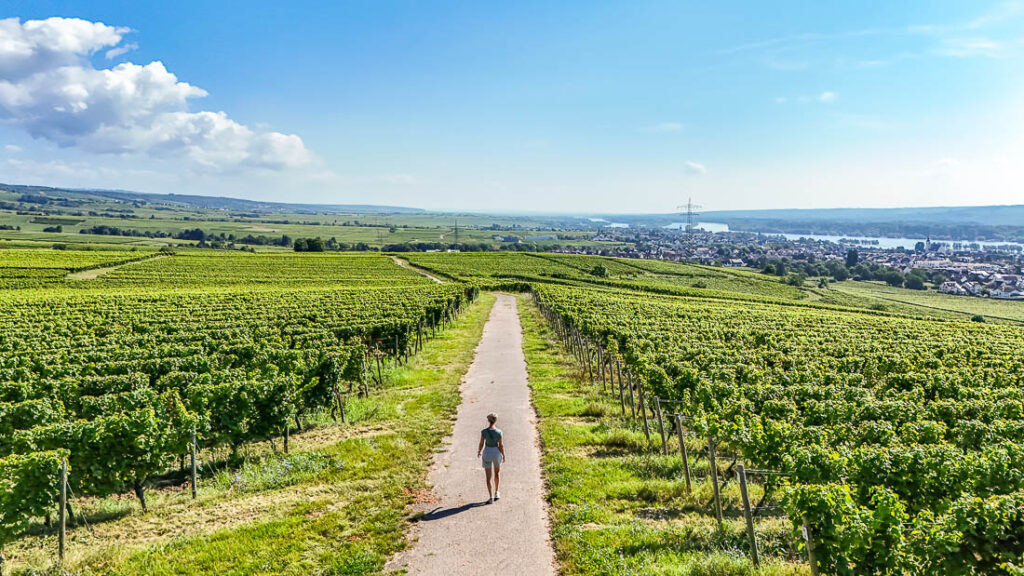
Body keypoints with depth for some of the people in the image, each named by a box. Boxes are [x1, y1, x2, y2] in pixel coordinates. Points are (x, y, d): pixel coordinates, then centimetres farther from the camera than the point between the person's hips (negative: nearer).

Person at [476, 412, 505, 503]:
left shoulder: (484, 431, -15)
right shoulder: (499, 432, -17)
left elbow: (481, 444, -7)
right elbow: (501, 445, -9)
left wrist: (479, 452, 13)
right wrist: (503, 455, 6)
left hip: (487, 453, 0)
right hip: (496, 453, 0)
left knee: (488, 476, 9)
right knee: (497, 472, 25)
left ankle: (490, 497, 3)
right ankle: (496, 493, 31)